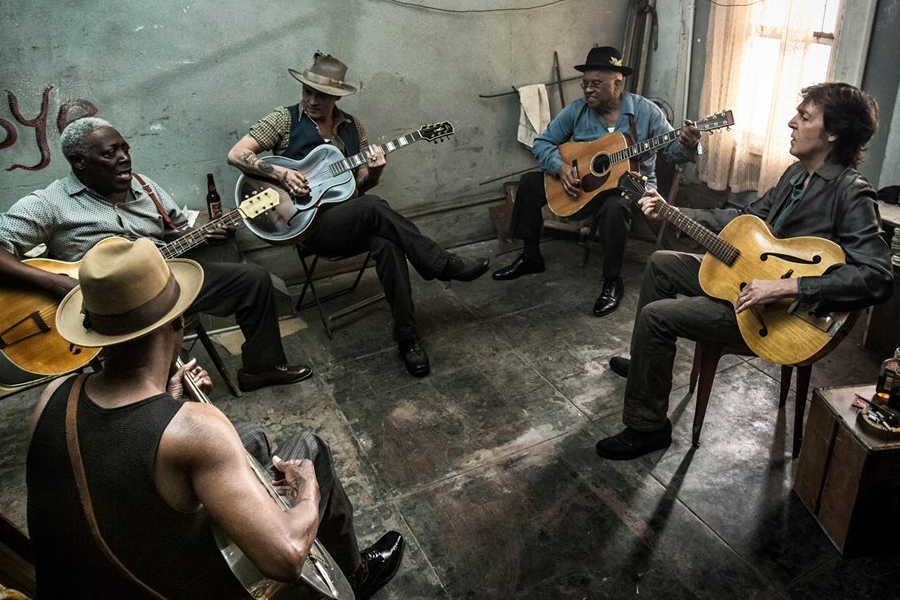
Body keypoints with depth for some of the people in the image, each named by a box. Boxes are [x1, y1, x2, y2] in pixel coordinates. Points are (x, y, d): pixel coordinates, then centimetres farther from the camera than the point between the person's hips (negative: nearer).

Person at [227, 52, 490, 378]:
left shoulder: (353, 127, 13)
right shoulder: (285, 119, 1)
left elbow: (361, 184, 14)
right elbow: (236, 154, -4)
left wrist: (373, 171, -9)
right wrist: (281, 173, -18)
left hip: (352, 221, 4)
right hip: (309, 222, -4)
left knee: (387, 243, -31)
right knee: (373, 208, -33)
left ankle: (407, 336, -25)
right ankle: (447, 266, -24)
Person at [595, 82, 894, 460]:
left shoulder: (850, 193, -22)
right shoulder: (799, 172, 6)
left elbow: (878, 278, -30)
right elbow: (748, 216, 16)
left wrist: (787, 287, -36)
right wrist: (672, 212, 11)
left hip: (780, 313, -10)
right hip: (748, 274, 10)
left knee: (656, 316, -19)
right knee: (660, 263, 16)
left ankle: (647, 428, -2)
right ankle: (645, 364, 29)